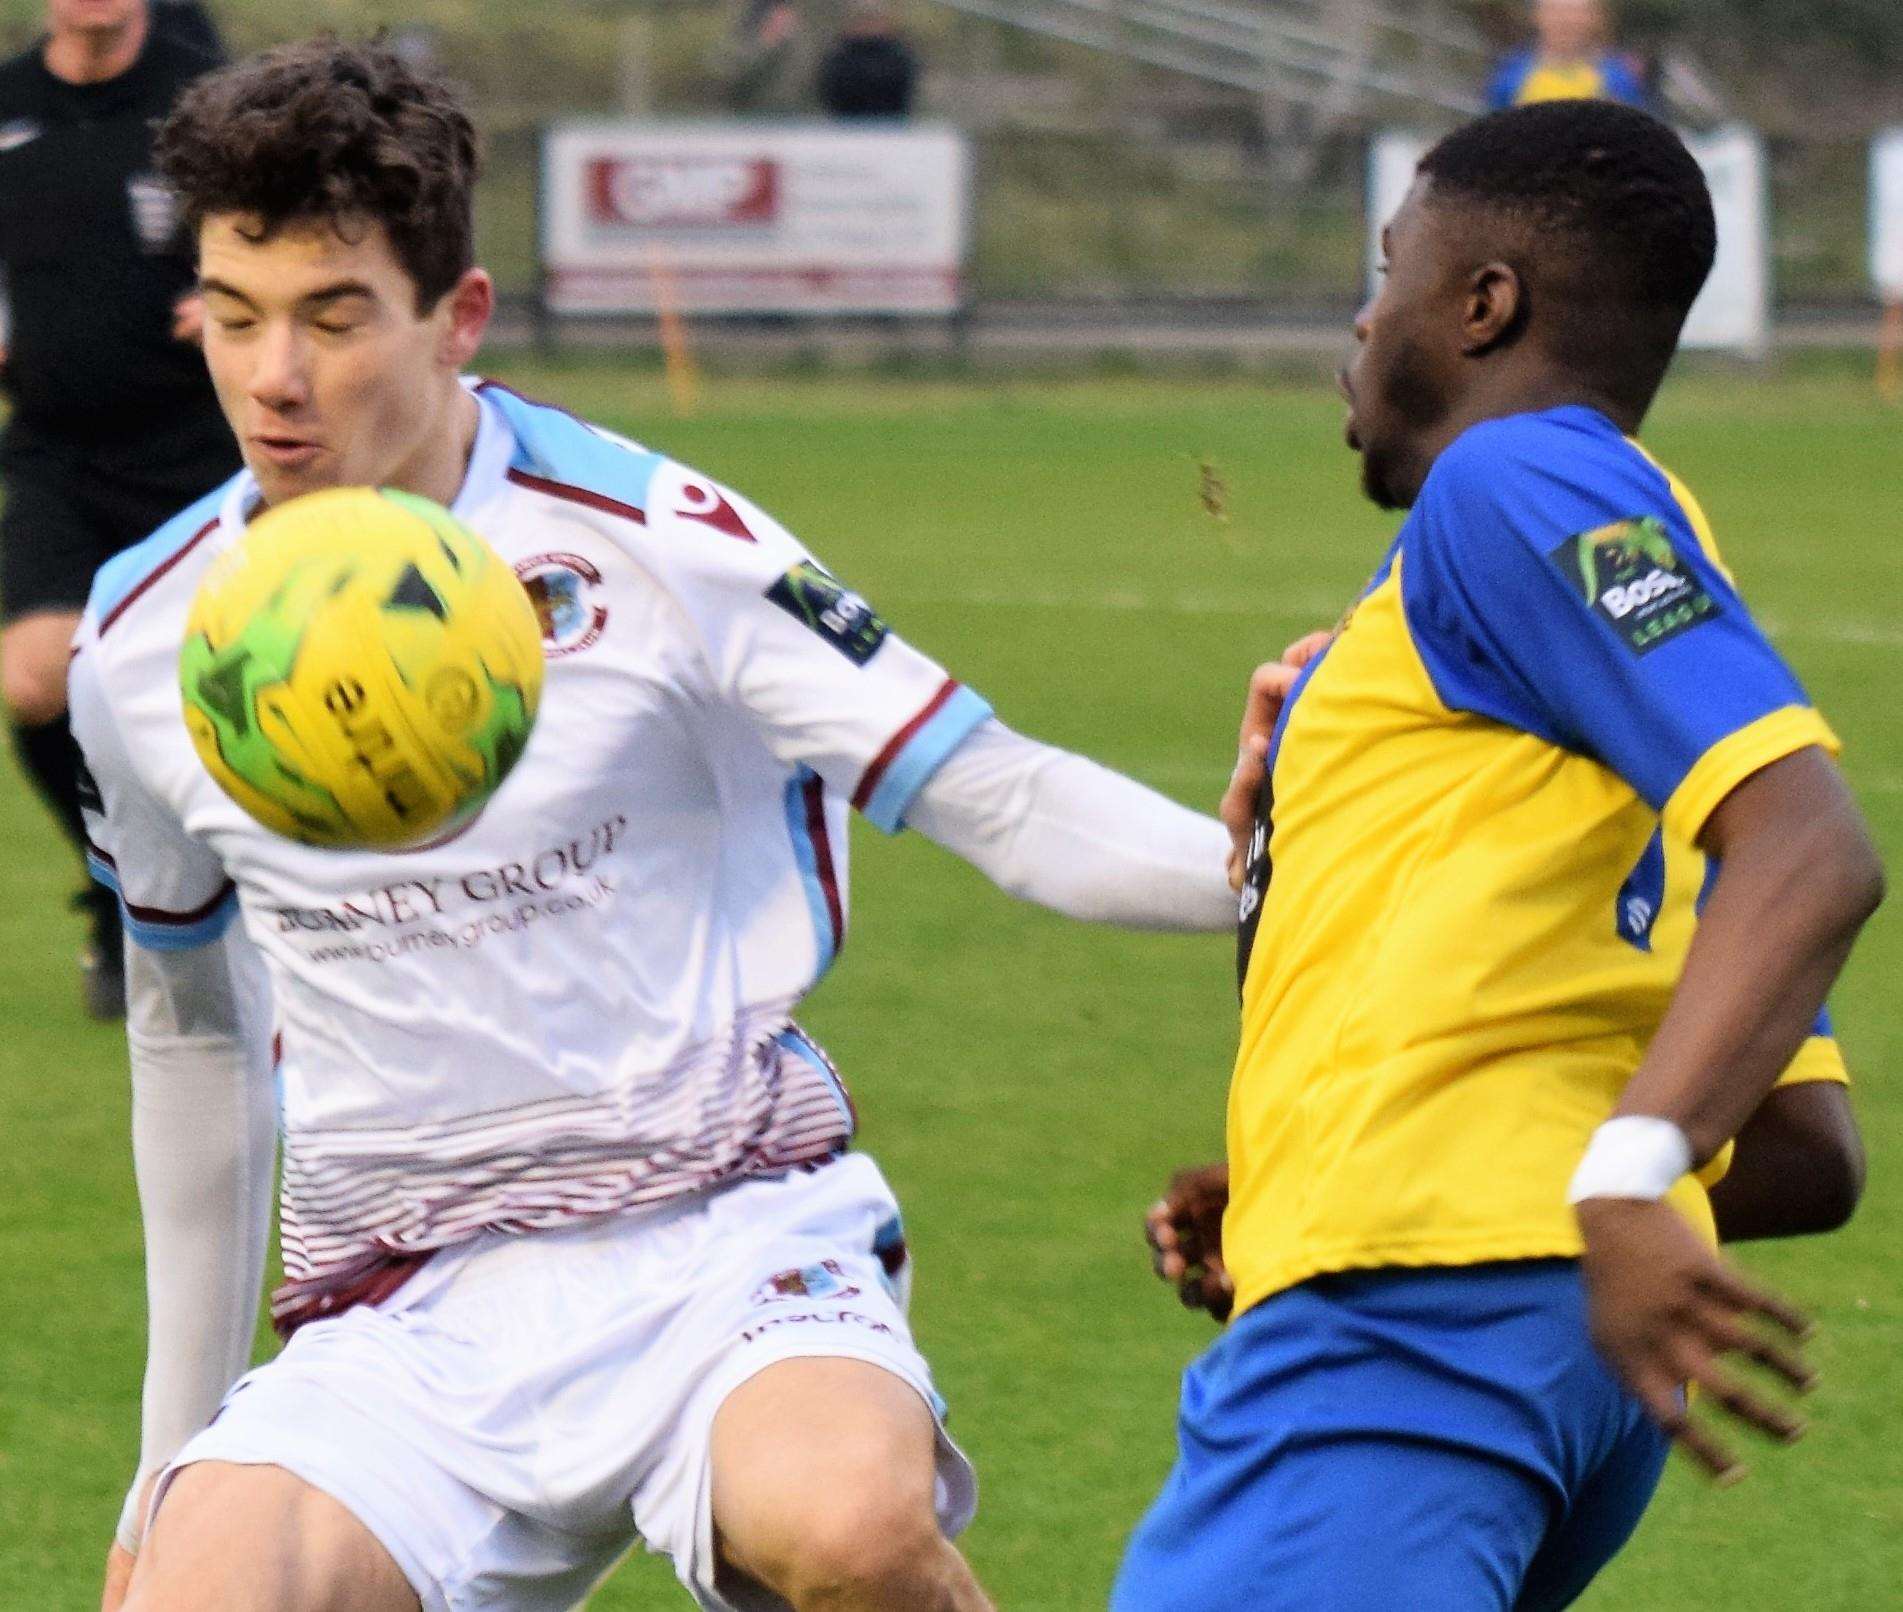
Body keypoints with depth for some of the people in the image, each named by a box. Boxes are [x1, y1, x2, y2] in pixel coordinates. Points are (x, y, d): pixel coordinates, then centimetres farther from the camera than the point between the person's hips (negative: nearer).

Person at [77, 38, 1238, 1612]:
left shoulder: (650, 544, -6)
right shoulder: (145, 645, 6)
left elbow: (1001, 801, -4)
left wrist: (1263, 862, -24)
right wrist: (180, 1440, 24)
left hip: (726, 1233, -3)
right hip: (401, 1324, 3)